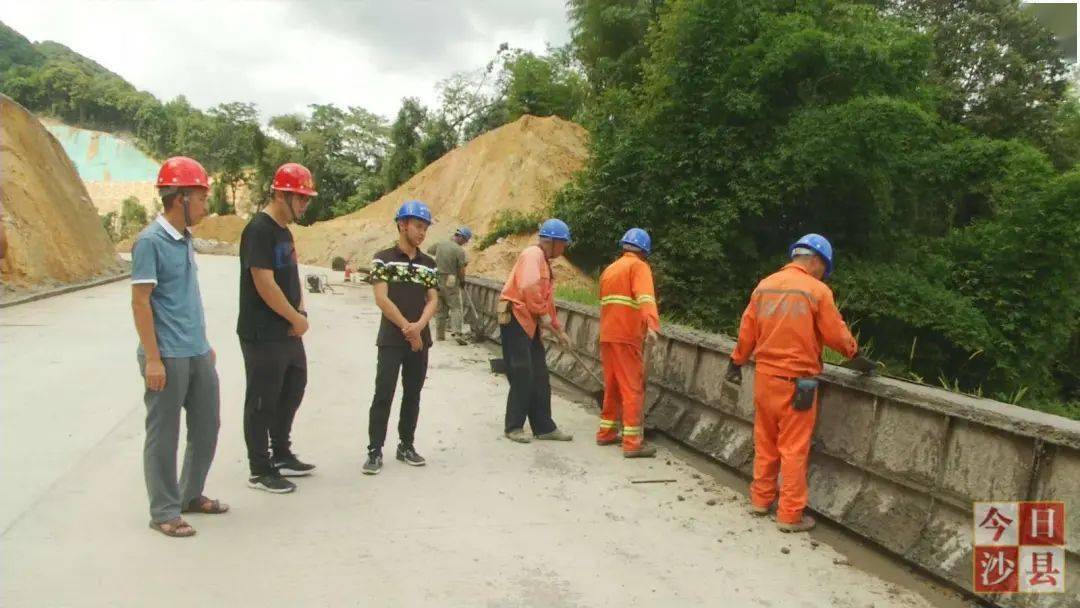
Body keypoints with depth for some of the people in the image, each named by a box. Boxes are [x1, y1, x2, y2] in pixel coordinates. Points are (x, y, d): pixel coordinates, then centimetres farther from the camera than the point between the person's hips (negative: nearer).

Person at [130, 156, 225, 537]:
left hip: (197, 353, 8)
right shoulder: (150, 241, -13)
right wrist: (153, 359, -17)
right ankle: (164, 512, 16)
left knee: (207, 426, 15)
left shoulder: (185, 239, 11)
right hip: (168, 357, -8)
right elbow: (140, 302, -15)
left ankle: (190, 495, 32)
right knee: (164, 435, 4)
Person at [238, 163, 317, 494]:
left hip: (288, 332, 10)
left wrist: (300, 310, 3)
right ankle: (260, 470, 13)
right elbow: (264, 283, -23)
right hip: (263, 335, -10)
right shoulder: (259, 230, -17)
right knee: (263, 401, 1)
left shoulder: (284, 230, 13)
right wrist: (297, 318, -13)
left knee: (292, 391, 18)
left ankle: (282, 455, 33)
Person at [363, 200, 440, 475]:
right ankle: (374, 451, 3)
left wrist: (419, 326, -15)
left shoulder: (429, 264, 9)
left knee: (413, 395, 10)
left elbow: (433, 300, 4)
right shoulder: (383, 259, -4)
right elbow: (381, 299, -11)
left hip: (421, 340, 4)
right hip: (391, 340, -4)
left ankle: (406, 446, 21)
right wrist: (407, 328, -12)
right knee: (383, 395, -4)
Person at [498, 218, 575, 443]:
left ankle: (544, 427, 16)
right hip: (516, 319, -10)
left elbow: (546, 299, 24)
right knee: (522, 376, -6)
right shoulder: (533, 254, -10)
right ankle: (514, 427, 6)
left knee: (540, 378, 10)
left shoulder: (544, 261, 21)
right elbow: (529, 287, -25)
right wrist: (543, 315, -14)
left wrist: (558, 330, 23)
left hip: (530, 322, 10)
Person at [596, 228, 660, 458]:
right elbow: (645, 297, -23)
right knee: (633, 388, -5)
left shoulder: (609, 269, 19)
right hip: (626, 337, -8)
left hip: (607, 336, 8)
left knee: (612, 386, 18)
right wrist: (652, 324, -37)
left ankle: (606, 432, 25)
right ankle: (633, 443, -5)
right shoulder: (639, 266, -5)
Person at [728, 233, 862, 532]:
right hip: (796, 380, -5)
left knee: (765, 442, 17)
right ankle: (790, 514, 8)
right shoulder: (817, 290, -11)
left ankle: (761, 499, 28)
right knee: (794, 448, 2)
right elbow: (836, 335, -5)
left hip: (764, 376, 5)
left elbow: (747, 329, 9)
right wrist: (853, 350, 14)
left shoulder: (765, 285, 4)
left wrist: (737, 361, 21)